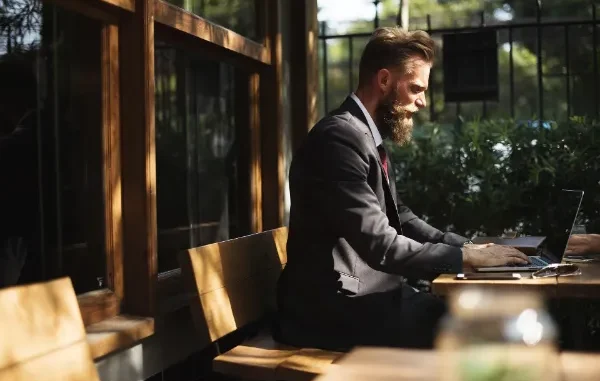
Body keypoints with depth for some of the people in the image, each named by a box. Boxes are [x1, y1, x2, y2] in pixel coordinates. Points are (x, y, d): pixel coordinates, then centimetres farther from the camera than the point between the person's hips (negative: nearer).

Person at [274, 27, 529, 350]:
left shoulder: (369, 137, 13)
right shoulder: (341, 137, -19)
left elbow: (399, 217, 19)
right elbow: (380, 246, -23)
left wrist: (467, 245, 7)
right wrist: (465, 257, -14)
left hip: (364, 293, 9)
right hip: (333, 308, -9)